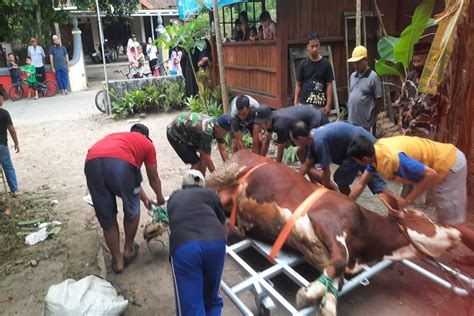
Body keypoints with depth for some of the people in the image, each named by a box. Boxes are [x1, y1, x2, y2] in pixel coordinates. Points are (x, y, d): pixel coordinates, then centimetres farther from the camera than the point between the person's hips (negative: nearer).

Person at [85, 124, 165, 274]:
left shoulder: (117, 137, 43)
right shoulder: (147, 143, 30)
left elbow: (131, 177, 51)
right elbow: (153, 178, 36)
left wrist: (144, 197, 61)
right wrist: (160, 197, 55)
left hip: (92, 163, 5)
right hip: (120, 163, -4)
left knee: (106, 218, 20)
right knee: (132, 209, 23)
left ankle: (117, 260, 32)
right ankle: (129, 250, 39)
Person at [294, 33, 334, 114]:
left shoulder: (326, 64, -1)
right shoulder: (303, 64, 3)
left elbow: (329, 85, -1)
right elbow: (298, 84, 7)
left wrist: (328, 104, -7)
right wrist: (295, 102, -1)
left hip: (320, 105, -1)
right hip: (303, 103, 1)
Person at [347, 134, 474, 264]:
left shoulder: (392, 158, -34)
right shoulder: (376, 152, -5)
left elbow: (431, 174, -30)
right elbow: (361, 184, 4)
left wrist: (407, 200, -24)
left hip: (450, 165, -9)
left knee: (450, 223, -1)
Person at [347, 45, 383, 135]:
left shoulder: (373, 77, -11)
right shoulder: (352, 76, 8)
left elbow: (379, 101, -8)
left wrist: (372, 117, -1)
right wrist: (350, 110, 12)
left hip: (366, 122, -6)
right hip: (352, 121, 6)